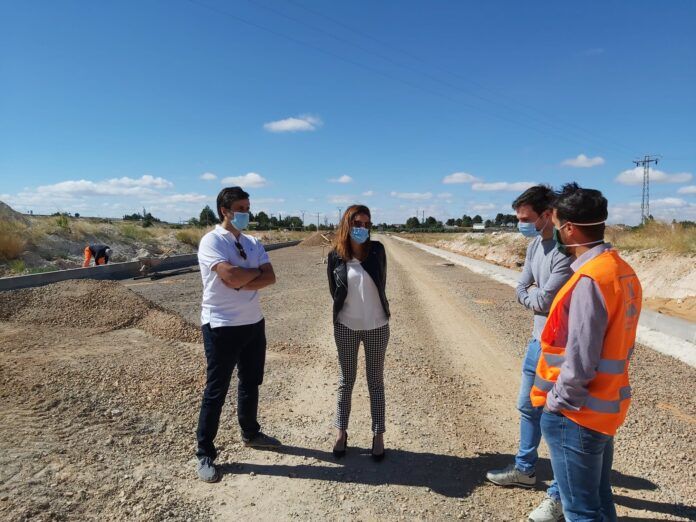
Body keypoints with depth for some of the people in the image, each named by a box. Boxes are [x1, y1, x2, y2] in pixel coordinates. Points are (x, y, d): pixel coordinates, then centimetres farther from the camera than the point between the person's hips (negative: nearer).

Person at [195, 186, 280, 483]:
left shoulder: (252, 243, 8)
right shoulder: (211, 241, -12)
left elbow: (270, 278, -2)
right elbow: (230, 275, -27)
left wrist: (242, 284, -18)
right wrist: (256, 271, -9)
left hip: (254, 323, 7)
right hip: (222, 326, -7)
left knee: (251, 383, 20)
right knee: (216, 391, 4)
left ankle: (250, 433, 42)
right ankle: (205, 455, 20)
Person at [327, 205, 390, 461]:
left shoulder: (377, 250, -5)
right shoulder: (336, 256, -6)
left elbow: (380, 284, 1)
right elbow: (335, 292, 5)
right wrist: (345, 312, 9)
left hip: (376, 326, 0)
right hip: (346, 327, 0)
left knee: (375, 382, 10)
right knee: (346, 381, 12)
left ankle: (378, 436, 22)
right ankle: (341, 433, 27)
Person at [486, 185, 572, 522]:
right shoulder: (534, 244, 6)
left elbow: (543, 300, -25)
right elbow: (521, 292, 5)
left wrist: (532, 295, -5)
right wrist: (537, 297, -14)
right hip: (538, 341, 9)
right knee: (528, 408, 22)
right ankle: (525, 469, 43)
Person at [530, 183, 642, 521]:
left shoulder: (590, 280, -26)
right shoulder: (622, 271, 4)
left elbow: (580, 361, -25)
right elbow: (619, 344, 11)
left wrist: (556, 403, -12)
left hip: (575, 414, -9)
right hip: (606, 406, 9)